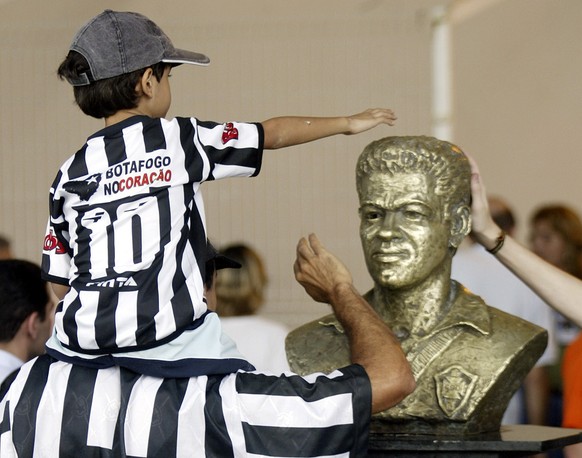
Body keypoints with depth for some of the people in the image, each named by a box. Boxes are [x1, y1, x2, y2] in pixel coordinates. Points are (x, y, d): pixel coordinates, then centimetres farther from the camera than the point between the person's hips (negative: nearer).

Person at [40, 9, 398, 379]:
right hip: (167, 340, -3)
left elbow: (58, 282, 11)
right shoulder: (178, 140, 3)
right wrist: (347, 123, 29)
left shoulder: (71, 172, 9)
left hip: (80, 344, 3)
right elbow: (273, 134, 16)